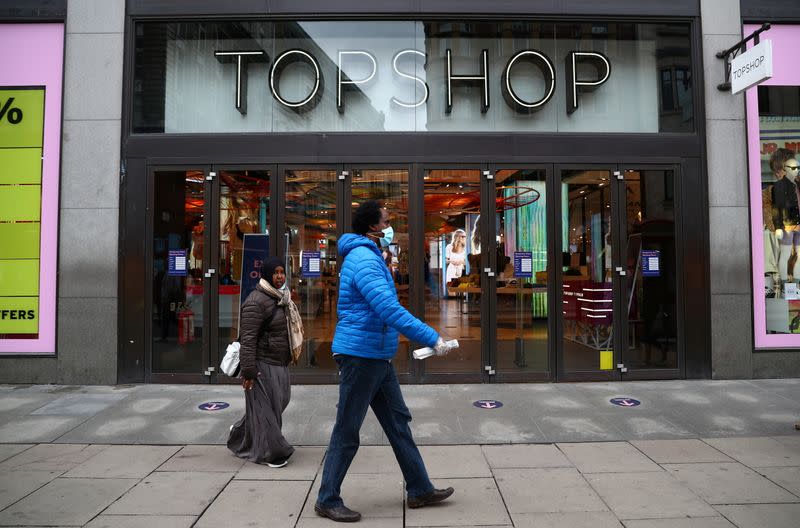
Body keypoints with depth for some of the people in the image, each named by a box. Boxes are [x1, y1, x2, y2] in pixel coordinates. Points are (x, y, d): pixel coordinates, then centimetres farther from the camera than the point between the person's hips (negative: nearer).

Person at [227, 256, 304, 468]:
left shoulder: (281, 298, 14)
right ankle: (270, 452, 16)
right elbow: (247, 338, -20)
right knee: (265, 407, 1)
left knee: (278, 402, 17)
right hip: (263, 365, -10)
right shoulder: (257, 301, -17)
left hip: (279, 364, 10)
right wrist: (249, 370, -21)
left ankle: (241, 432, 38)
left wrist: (290, 357, 27)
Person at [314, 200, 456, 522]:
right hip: (360, 355, -10)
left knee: (398, 422, 15)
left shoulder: (369, 257, 15)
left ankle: (419, 490, 27)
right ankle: (327, 501, 19)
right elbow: (390, 311, -29)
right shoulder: (364, 260, -19)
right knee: (347, 432, 3)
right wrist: (432, 339, -26)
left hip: (378, 358, 10)